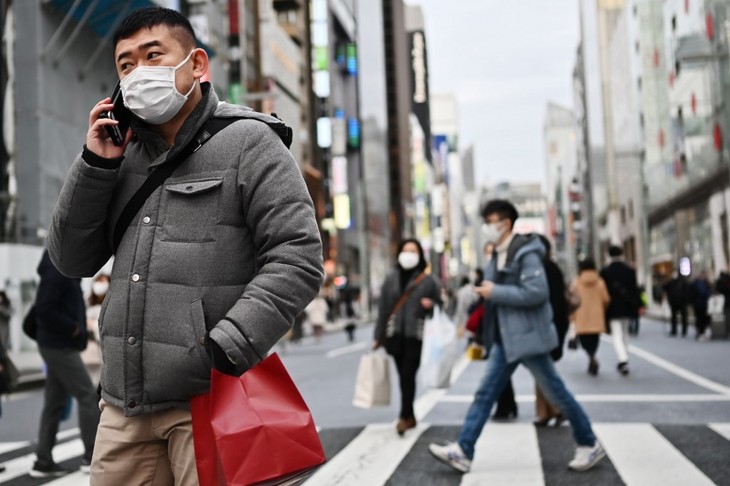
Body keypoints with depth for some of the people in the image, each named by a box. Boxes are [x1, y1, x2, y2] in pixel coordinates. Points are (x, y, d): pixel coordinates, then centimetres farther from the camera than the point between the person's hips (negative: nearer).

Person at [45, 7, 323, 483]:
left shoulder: (248, 141, -2)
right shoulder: (125, 157, 15)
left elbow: (298, 259, -11)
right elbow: (72, 259, 13)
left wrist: (227, 349, -21)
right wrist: (96, 165, 1)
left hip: (210, 398, -5)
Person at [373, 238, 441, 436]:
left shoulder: (428, 280, 3)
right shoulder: (391, 279, 8)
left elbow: (440, 305, 10)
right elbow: (383, 309, 9)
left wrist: (431, 305, -14)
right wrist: (378, 336, 8)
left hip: (416, 336, -3)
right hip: (395, 335, 3)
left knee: (408, 376, -8)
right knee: (403, 377, 7)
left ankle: (404, 416, -2)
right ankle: (410, 416, 19)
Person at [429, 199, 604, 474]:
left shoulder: (526, 254, -15)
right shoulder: (501, 256, 13)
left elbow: (537, 292, -26)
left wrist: (495, 292, -22)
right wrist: (486, 291, 7)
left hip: (527, 336, -9)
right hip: (506, 339, 9)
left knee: (556, 393, 3)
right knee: (485, 394, 4)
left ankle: (590, 445, 19)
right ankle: (463, 451, 5)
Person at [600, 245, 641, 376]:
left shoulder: (605, 271, -8)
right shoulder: (630, 270, 0)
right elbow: (635, 289, 0)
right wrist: (638, 306, 4)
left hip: (613, 309, -3)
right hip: (627, 308, 3)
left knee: (617, 335, -5)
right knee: (625, 333, 18)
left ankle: (623, 360, -24)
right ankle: (623, 359, 24)